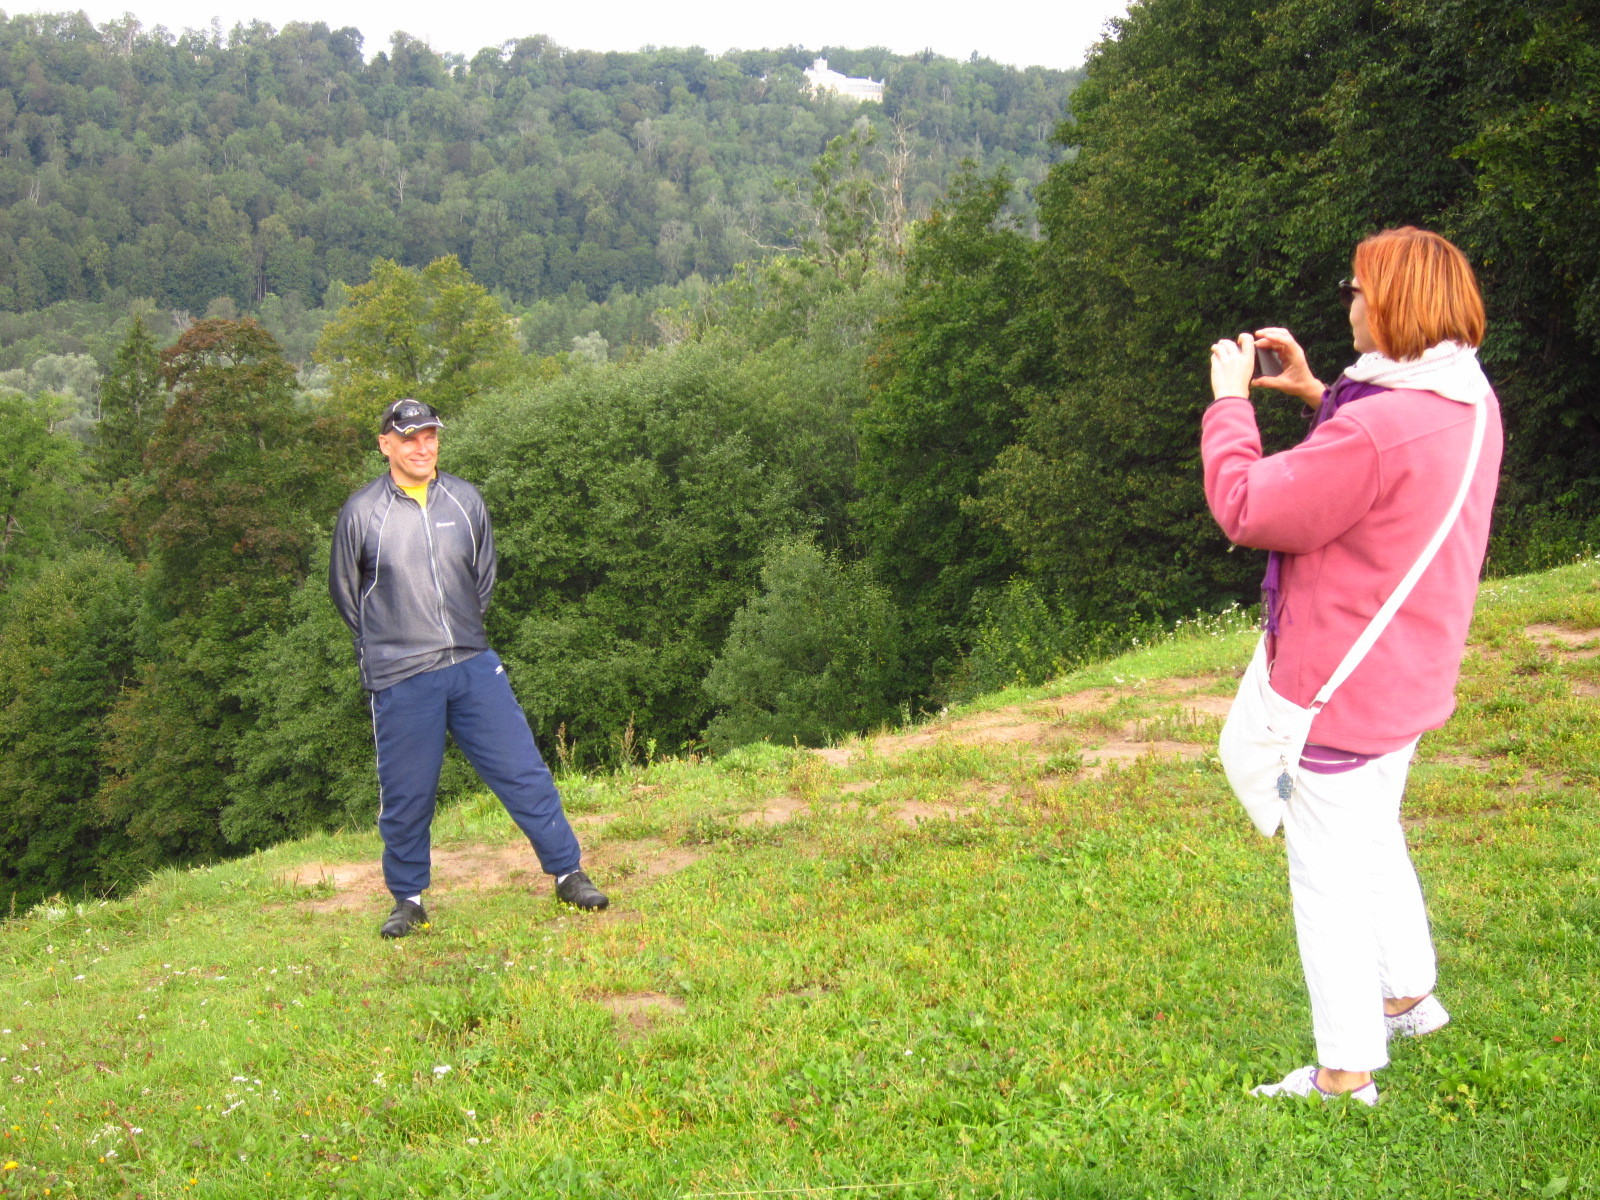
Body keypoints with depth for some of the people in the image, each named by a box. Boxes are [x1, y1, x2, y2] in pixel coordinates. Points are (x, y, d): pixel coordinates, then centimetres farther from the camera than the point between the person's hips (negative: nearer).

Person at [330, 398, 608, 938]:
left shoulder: (466, 500, 5)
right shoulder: (361, 512, -4)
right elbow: (345, 590, 10)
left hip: (474, 666, 2)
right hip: (400, 679, -2)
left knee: (523, 771, 2)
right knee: (406, 795, 6)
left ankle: (568, 873, 12)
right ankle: (408, 899, 23)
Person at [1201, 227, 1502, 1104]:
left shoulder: (1376, 429, -30)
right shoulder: (1469, 403, 0)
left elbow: (1246, 508, -23)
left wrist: (1229, 403, -10)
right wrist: (1319, 393, 10)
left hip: (1339, 686, -10)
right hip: (1406, 677, 10)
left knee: (1329, 876, 2)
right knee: (1373, 839, 28)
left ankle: (1346, 1072, 11)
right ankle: (1408, 995, 45)